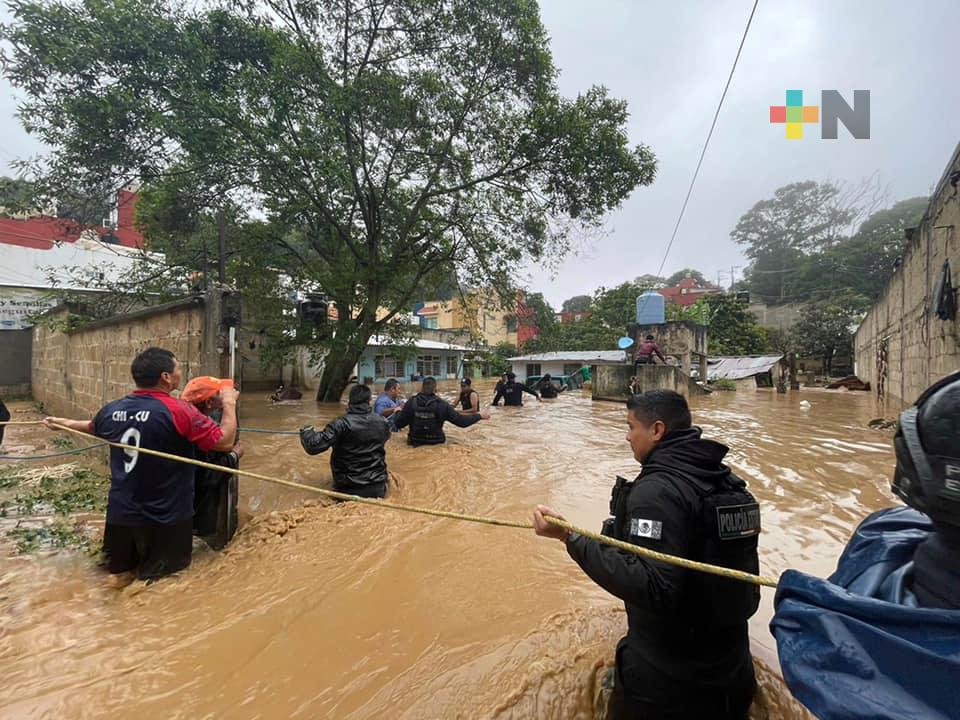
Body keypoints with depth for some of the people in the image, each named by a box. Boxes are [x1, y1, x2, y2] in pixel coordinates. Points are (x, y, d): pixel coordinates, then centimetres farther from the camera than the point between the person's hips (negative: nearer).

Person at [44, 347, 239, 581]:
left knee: (118, 565, 29)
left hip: (121, 512, 6)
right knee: (162, 574, 14)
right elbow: (225, 442, -22)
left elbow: (92, 427, 21)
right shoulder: (179, 411, -23)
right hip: (165, 517, -6)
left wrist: (65, 423, 43)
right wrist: (229, 403, -8)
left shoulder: (112, 410, -3)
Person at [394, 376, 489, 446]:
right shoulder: (442, 405, -13)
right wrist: (479, 416, 3)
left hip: (416, 444, 1)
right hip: (436, 444, -1)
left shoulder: (412, 402, -11)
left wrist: (398, 411, 15)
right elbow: (461, 421, -11)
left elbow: (399, 425, -6)